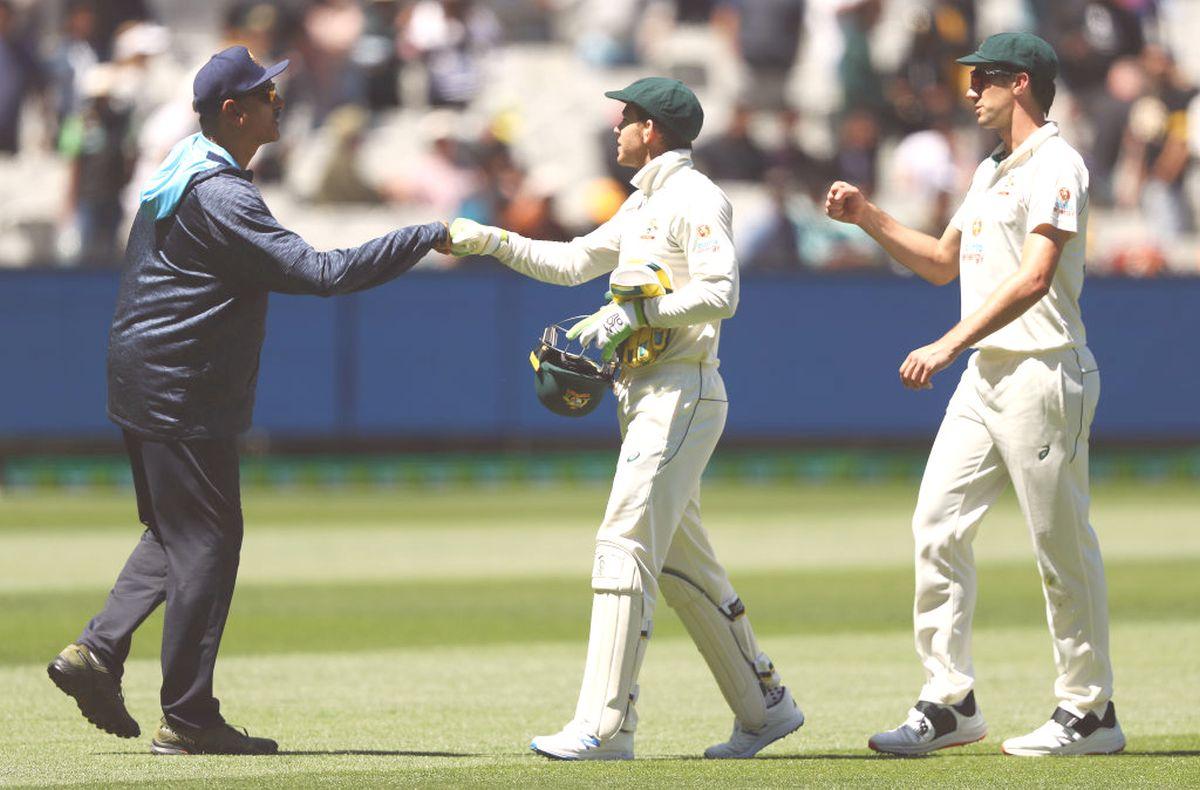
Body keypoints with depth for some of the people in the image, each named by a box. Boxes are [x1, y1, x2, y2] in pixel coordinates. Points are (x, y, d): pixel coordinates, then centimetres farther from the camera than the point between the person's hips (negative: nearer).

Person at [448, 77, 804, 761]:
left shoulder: (696, 198, -9)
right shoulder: (643, 204, 21)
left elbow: (721, 293, -21)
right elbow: (573, 262, 25)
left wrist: (636, 311, -21)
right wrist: (490, 241, 17)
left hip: (682, 395, -10)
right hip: (643, 394, 10)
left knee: (624, 546, -15)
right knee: (682, 561, 12)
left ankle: (605, 725, -18)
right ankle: (765, 705, 18)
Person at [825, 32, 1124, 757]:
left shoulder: (1056, 166, -11)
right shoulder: (992, 172, 19)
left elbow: (1034, 277, -23)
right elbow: (944, 263, 28)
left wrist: (950, 344, -28)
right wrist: (867, 218, 16)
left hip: (1045, 376, -9)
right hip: (986, 374, 9)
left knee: (1063, 546, -3)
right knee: (938, 526, 3)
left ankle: (1090, 712, 5)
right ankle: (950, 702, 5)